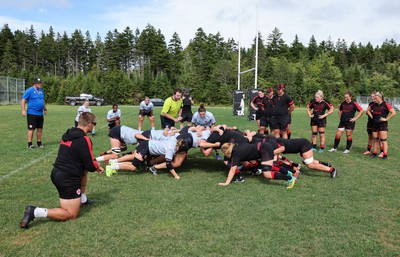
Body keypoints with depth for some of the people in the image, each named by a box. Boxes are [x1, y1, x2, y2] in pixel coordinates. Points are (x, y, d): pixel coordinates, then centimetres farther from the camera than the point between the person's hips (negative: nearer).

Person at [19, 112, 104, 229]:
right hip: (68, 179, -9)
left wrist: (94, 164, 18)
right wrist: (97, 167, 10)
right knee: (71, 215, 2)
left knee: (84, 168, 29)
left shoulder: (68, 134, 7)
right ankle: (35, 212, -10)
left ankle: (82, 199, 30)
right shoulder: (84, 140, -18)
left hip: (57, 174, 9)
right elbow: (90, 166, -13)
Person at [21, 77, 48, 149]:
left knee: (40, 129, 9)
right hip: (32, 113, -6)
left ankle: (39, 142, 20)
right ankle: (30, 144, 5)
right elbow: (23, 100, -9)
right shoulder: (29, 90, -7)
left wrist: (45, 109, 24)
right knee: (31, 129, -3)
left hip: (40, 113, 6)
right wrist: (23, 110, -17)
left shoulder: (41, 91, 13)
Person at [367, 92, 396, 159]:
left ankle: (385, 155, -1)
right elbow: (368, 110, 25)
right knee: (375, 140, 12)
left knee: (383, 140, -5)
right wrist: (371, 116, 12)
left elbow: (393, 113, -13)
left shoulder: (386, 104, -9)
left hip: (382, 124, -6)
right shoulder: (374, 105, 8)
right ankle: (374, 153, 21)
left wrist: (386, 119, -13)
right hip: (374, 124, 6)